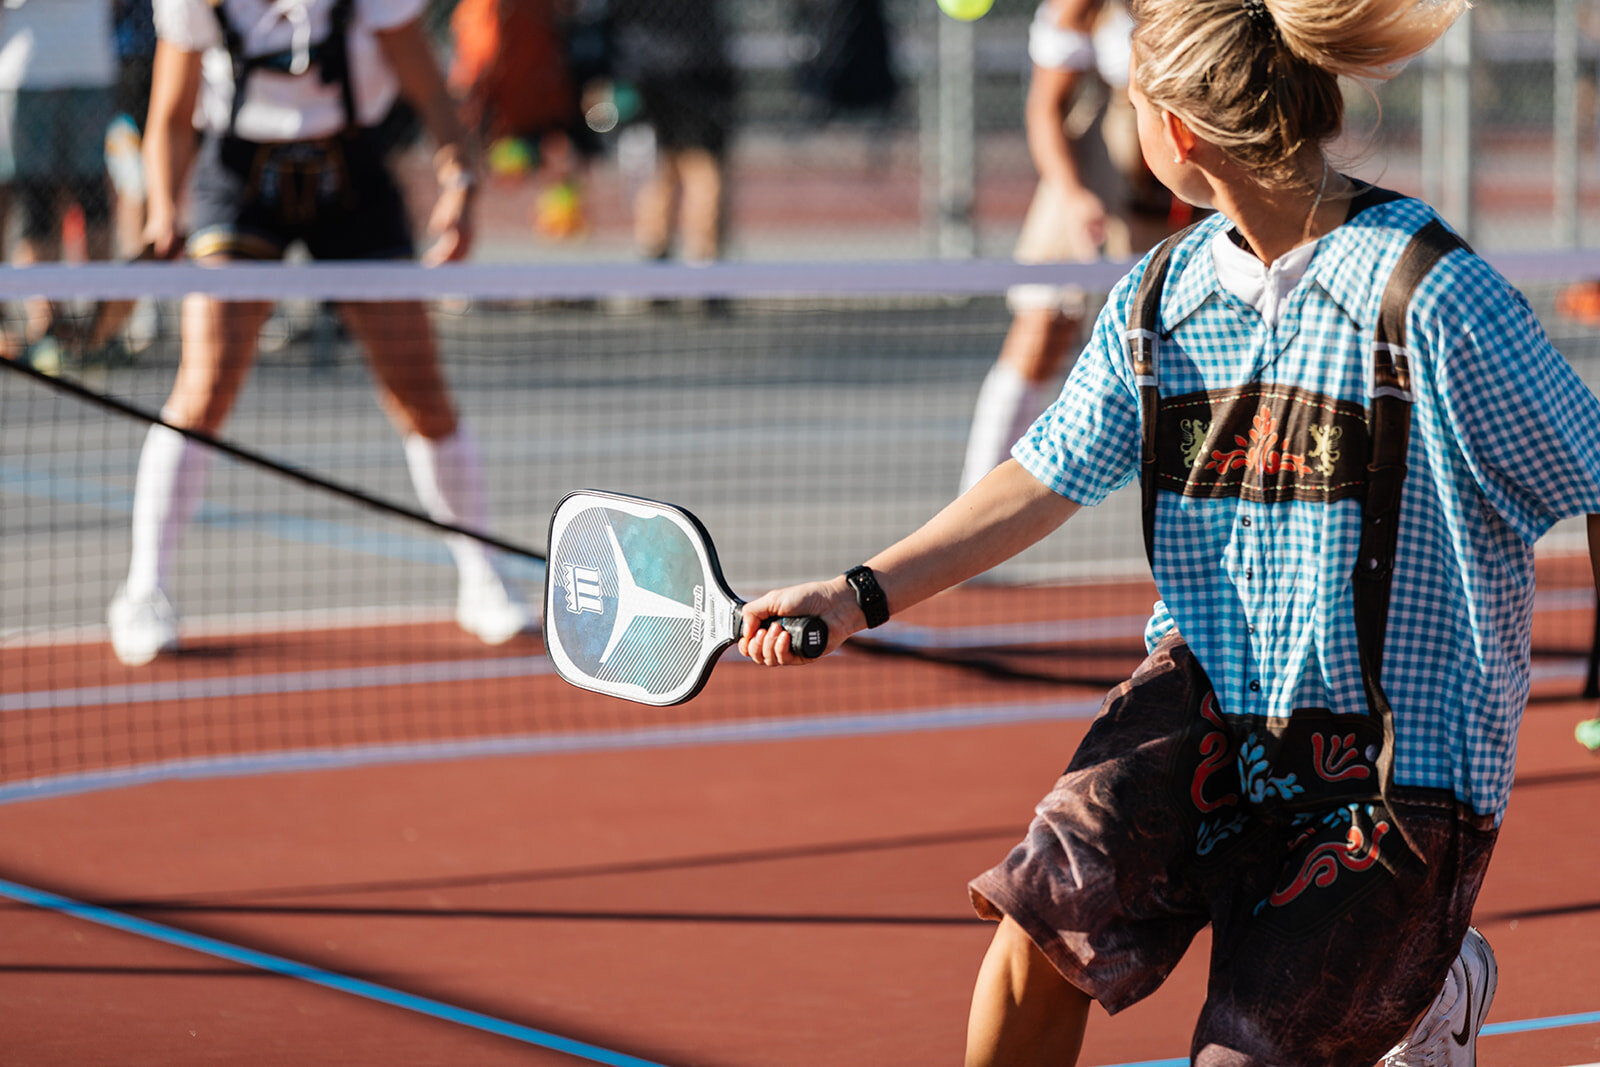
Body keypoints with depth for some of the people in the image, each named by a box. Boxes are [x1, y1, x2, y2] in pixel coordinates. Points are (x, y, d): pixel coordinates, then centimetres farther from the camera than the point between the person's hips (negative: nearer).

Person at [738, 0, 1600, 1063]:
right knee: (1048, 906, -20)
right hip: (1213, 699, 5)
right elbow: (1042, 481, 10)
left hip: (1398, 751, -4)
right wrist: (860, 593, 3)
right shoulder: (1161, 296, 2)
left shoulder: (1429, 295, -17)